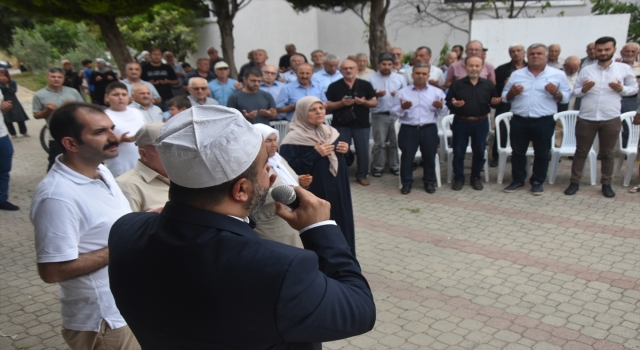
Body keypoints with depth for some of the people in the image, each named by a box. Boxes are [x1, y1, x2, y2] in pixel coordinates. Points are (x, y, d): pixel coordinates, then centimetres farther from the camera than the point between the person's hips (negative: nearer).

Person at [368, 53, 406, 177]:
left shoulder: (400, 78, 9)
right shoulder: (372, 79, 2)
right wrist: (376, 95, -19)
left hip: (396, 115, 2)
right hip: (379, 115, -2)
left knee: (395, 142, 7)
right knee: (379, 143, 2)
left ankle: (394, 166, 18)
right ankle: (378, 167, 11)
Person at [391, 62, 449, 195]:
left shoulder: (437, 92, 5)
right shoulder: (402, 92, 2)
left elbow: (445, 112, 4)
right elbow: (394, 111, 0)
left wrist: (441, 107, -18)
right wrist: (402, 107, -20)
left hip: (429, 129, 1)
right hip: (408, 129, -1)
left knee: (429, 157, 9)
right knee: (407, 157, 3)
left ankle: (430, 182, 25)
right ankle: (406, 183, 17)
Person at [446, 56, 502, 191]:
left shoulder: (488, 84, 4)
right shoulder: (457, 84, -1)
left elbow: (495, 100, 9)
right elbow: (448, 102, 0)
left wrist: (495, 102, -14)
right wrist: (453, 104, -22)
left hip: (481, 123, 1)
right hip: (461, 122, -1)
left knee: (479, 152, 8)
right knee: (458, 152, 3)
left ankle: (476, 177, 25)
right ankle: (459, 178, 17)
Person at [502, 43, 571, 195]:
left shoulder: (558, 74, 3)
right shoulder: (516, 74, 8)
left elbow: (566, 97, 3)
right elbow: (505, 97, 10)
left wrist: (556, 93, -17)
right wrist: (512, 93, -11)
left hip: (544, 122, -1)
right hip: (519, 121, 2)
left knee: (542, 153, 7)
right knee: (518, 152, 9)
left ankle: (537, 182, 20)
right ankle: (518, 180, 23)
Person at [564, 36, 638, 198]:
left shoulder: (624, 68, 2)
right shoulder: (586, 70, 4)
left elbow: (634, 88, 9)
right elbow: (575, 91, 9)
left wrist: (621, 89, -11)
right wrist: (583, 89, -13)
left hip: (611, 119, 0)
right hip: (586, 118, 1)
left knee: (608, 153, 10)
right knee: (581, 151, 7)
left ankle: (606, 184, 22)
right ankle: (575, 182, 16)